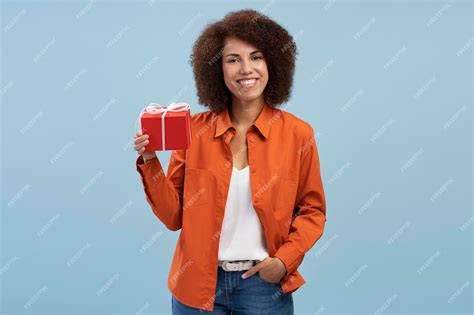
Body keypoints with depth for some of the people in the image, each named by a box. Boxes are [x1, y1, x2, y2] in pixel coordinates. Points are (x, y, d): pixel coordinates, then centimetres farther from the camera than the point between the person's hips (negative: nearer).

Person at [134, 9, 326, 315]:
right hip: (197, 283, 1)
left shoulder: (297, 133, -7)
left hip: (263, 281, -1)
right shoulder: (195, 129, -4)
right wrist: (150, 162, -12)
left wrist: (285, 259, -11)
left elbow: (313, 212, 3)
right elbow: (174, 215, -1)